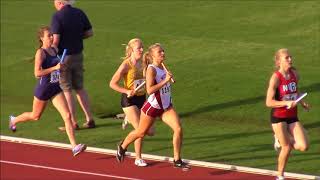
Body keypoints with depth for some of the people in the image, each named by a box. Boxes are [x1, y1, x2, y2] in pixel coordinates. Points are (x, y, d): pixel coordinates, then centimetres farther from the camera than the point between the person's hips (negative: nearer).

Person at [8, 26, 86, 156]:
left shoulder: (54, 50, 5)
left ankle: (74, 146, -14)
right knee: (35, 116, 18)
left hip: (56, 89, 5)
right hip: (43, 89, -5)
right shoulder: (40, 52, -16)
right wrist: (55, 68, -28)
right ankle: (14, 120, 49)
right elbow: (37, 73, -25)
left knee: (67, 116, -10)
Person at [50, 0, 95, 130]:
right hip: (78, 55, 6)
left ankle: (73, 123, 7)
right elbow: (90, 33, 7)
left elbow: (55, 40, -19)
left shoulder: (57, 16, -17)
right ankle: (89, 119, 18)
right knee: (79, 88, 17)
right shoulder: (80, 13, 1)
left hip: (64, 56, -6)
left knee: (67, 90, 3)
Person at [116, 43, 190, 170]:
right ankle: (122, 147, 42)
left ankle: (177, 160, -2)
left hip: (166, 107, 6)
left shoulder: (162, 67, 3)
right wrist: (165, 81, -32)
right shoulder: (151, 69, -20)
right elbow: (149, 90, -30)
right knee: (141, 132, 12)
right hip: (152, 107, -6)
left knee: (178, 129, -12)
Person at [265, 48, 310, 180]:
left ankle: (280, 139, 21)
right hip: (278, 117, -5)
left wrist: (302, 103, 5)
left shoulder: (295, 74, 2)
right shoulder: (275, 78, -16)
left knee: (304, 147, -7)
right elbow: (269, 102, -18)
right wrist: (287, 103, -28)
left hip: (293, 117, 5)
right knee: (287, 148, -1)